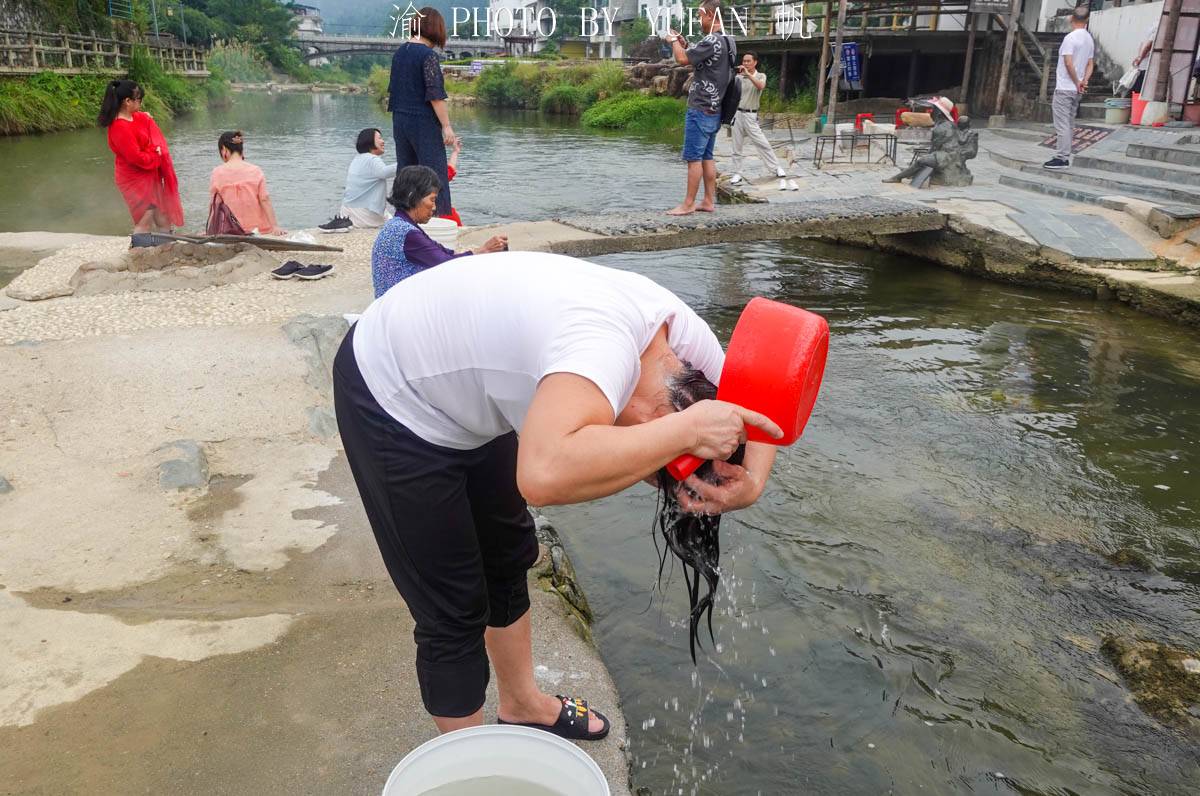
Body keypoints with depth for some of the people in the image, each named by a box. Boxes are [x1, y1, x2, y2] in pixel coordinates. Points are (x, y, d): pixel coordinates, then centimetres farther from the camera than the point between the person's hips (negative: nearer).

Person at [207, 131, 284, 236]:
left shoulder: (218, 172, 1)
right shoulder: (256, 171, 2)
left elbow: (213, 203, 3)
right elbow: (265, 200, -4)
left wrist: (209, 232, 11)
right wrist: (274, 226, -5)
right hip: (257, 228, 1)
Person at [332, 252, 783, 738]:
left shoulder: (684, 331, -13)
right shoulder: (607, 346, -41)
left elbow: (752, 406, 1)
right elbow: (546, 473, -58)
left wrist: (750, 481, -21)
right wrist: (687, 429, -47)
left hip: (461, 384, 9)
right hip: (394, 401, -8)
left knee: (509, 562, 21)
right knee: (454, 613, 0)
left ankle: (523, 706, 44)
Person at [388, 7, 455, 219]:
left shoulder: (399, 52, 10)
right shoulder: (428, 55, -13)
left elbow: (393, 88, 17)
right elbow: (435, 94, -18)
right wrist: (446, 125, -15)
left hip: (400, 120, 8)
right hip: (423, 122, -8)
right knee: (435, 172, -4)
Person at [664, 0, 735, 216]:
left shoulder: (711, 41, -18)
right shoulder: (728, 42, 13)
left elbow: (682, 59, -19)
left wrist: (673, 41, -1)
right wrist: (685, 45, 14)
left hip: (700, 110, -9)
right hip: (714, 111, 9)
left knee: (693, 157, -5)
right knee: (707, 157, 12)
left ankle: (688, 204, -2)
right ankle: (709, 201, 14)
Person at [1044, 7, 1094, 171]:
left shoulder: (1070, 37, -14)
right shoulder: (1089, 39, 13)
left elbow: (1068, 63, -20)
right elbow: (1090, 64, 14)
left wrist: (1077, 83, -11)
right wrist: (1084, 81, 1)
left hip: (1064, 88, -8)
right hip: (1077, 90, 8)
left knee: (1062, 124, -9)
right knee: (1069, 124, 12)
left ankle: (1062, 159, -12)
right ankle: (1065, 157, 15)